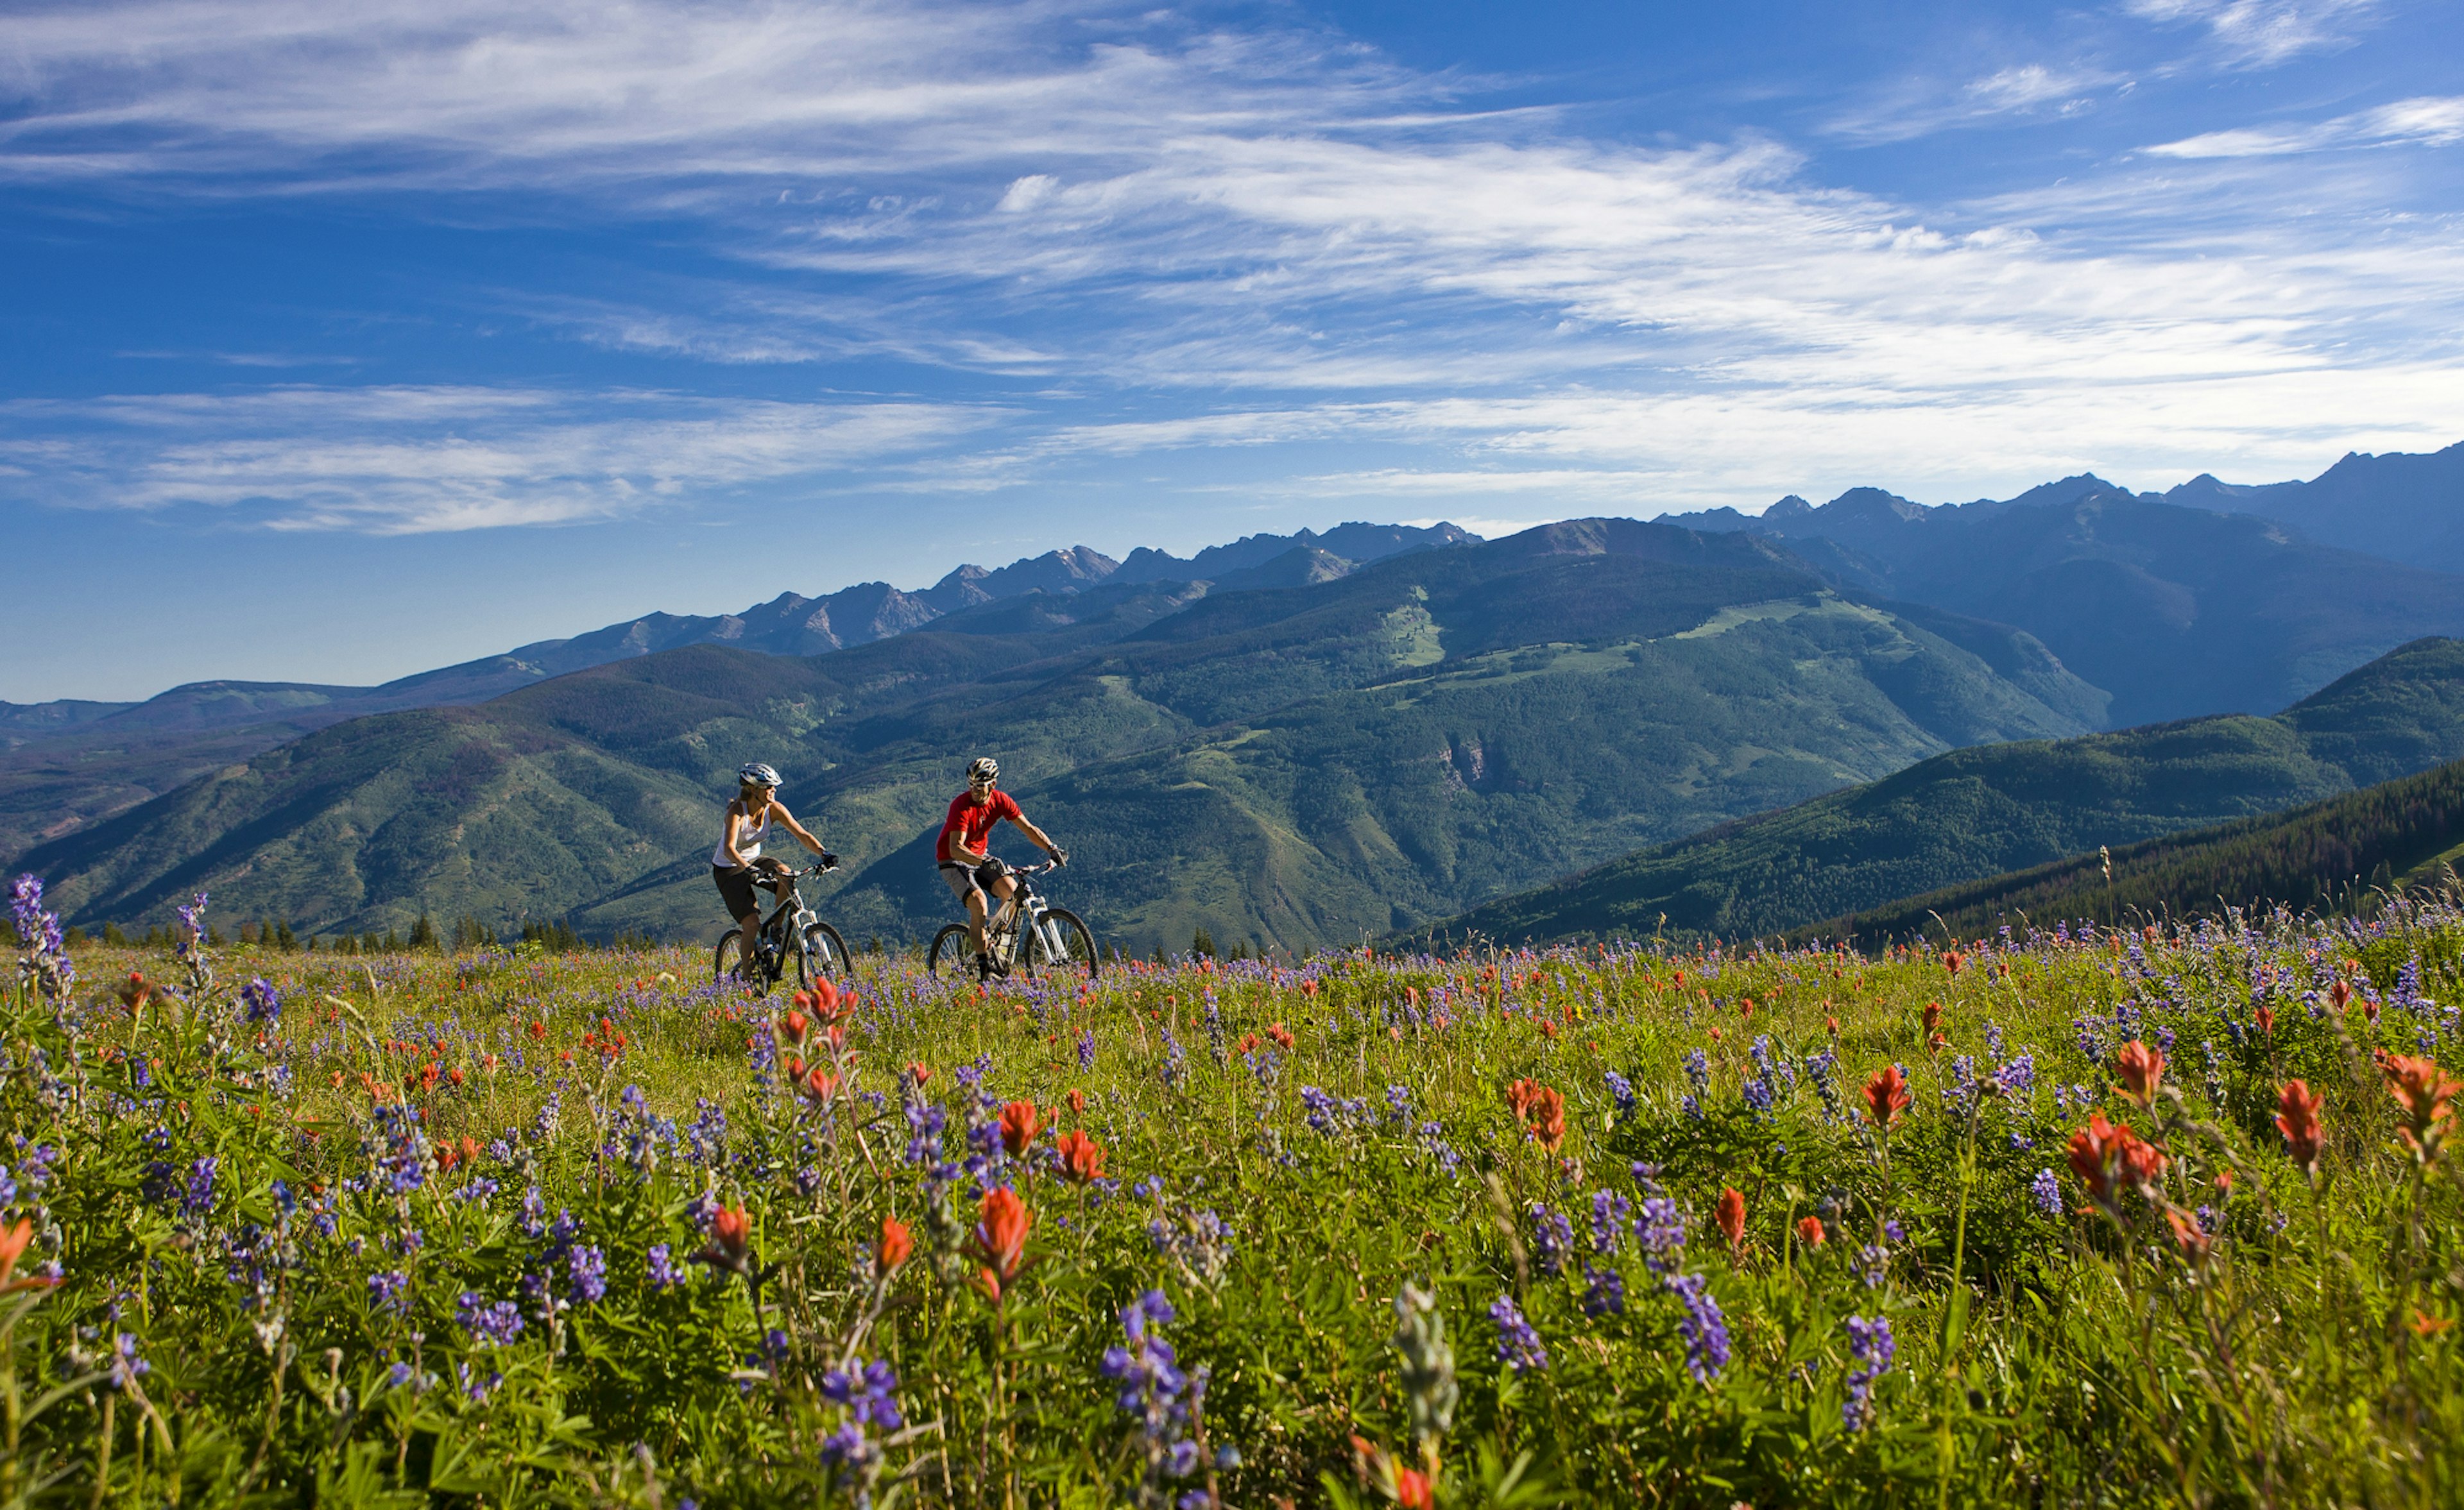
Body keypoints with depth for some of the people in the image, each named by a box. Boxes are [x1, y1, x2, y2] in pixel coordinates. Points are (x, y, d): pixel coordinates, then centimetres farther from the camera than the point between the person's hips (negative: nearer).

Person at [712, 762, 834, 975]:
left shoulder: (774, 809, -13)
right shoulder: (737, 811, -28)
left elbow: (802, 834, -18)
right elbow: (729, 849, -41)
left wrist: (823, 853, -36)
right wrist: (749, 869, -59)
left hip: (755, 859, 5)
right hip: (728, 870, -5)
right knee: (752, 924, -18)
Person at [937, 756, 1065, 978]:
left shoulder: (1001, 801, -11)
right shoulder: (962, 805, -27)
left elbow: (1028, 828, -9)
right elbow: (956, 848, -35)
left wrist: (1052, 848, -26)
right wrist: (984, 861, -51)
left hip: (981, 857, 6)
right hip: (952, 861, -6)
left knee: (1013, 892, -16)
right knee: (979, 904, -27)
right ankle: (983, 963, -15)